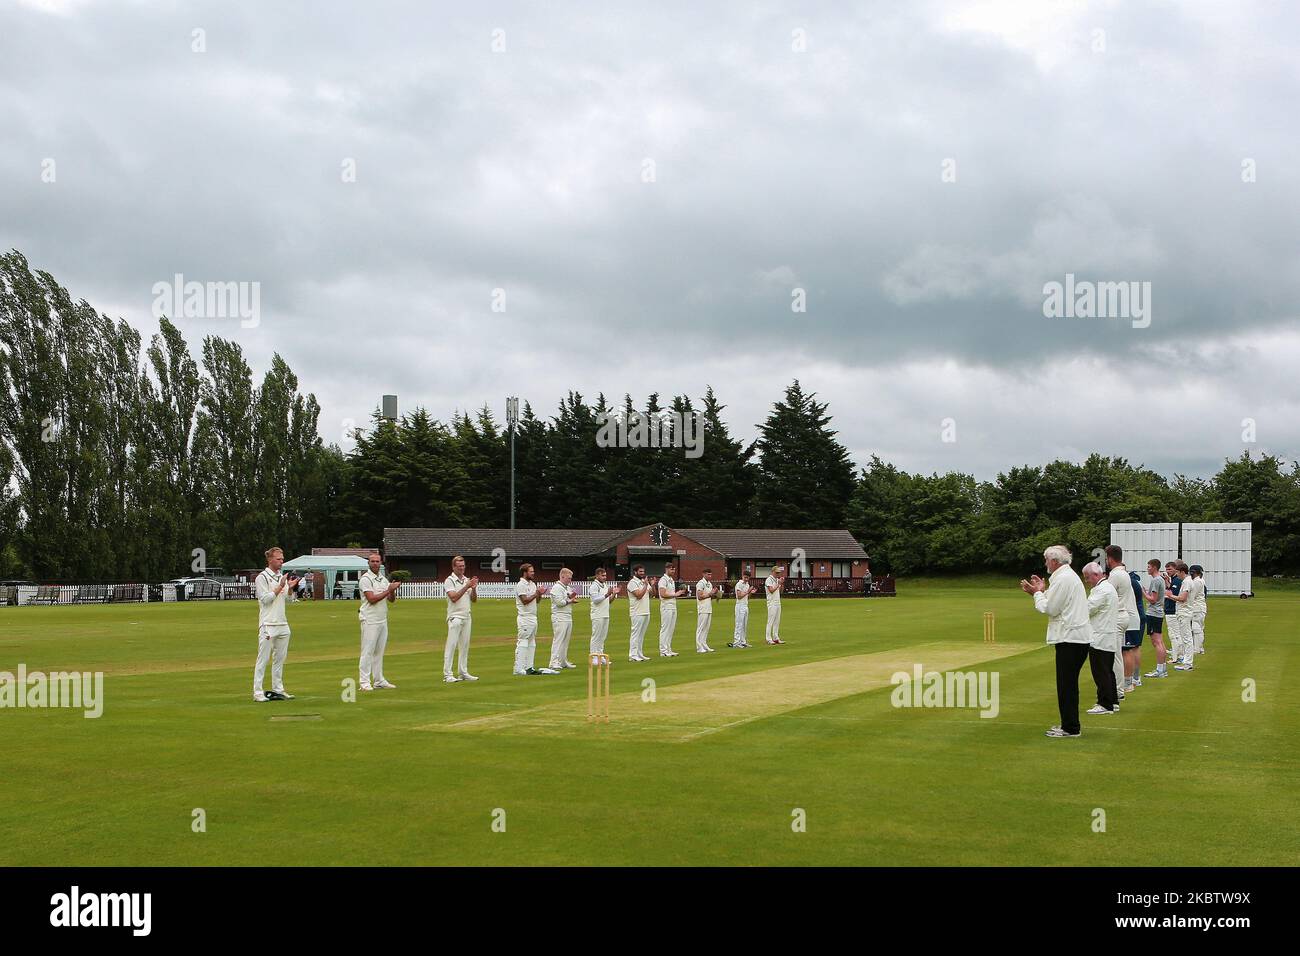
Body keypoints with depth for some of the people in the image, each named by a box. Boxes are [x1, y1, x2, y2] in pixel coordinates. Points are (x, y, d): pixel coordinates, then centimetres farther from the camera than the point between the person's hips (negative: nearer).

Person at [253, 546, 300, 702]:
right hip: (268, 624, -7)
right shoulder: (262, 577, -6)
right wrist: (280, 586, -15)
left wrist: (290, 588, 0)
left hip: (282, 623, 7)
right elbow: (265, 599, -14)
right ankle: (258, 692, -5)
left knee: (280, 659, 10)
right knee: (263, 659, -7)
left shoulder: (282, 577, 16)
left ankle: (278, 689, 16)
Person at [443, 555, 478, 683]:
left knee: (465, 645, 8)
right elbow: (453, 597, -18)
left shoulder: (467, 580, 14)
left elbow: (474, 599, 11)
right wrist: (466, 587, -21)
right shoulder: (449, 581, -5)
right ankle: (447, 674, -11)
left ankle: (463, 673, 13)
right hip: (455, 616, -7)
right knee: (451, 645, -10)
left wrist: (474, 588, -7)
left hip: (467, 616, 7)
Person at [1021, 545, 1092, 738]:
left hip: (1070, 638, -10)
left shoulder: (1063, 579, -14)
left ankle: (1070, 727, -3)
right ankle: (1070, 724, 20)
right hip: (1076, 637, 10)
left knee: (1066, 685, -6)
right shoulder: (1069, 575, 19)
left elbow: (1050, 608, -13)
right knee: (1069, 684, 15)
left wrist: (1038, 593, 1)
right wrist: (1042, 591, 16)